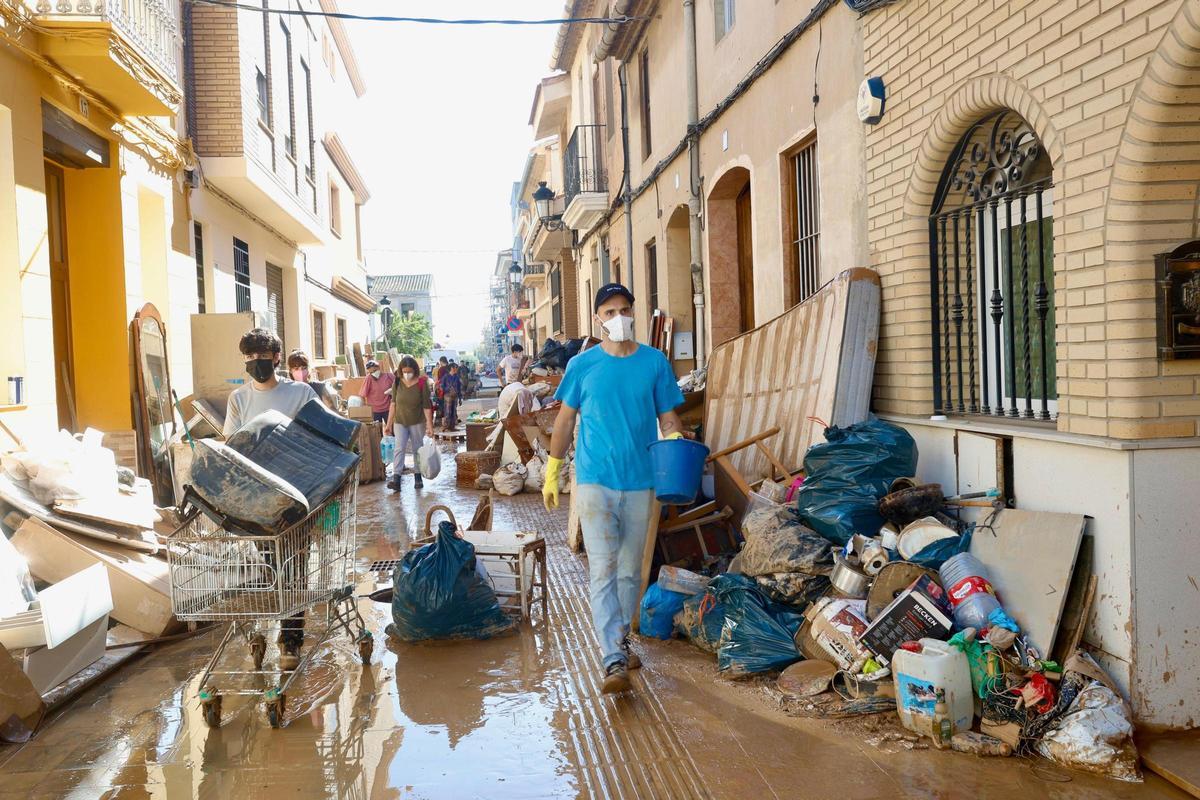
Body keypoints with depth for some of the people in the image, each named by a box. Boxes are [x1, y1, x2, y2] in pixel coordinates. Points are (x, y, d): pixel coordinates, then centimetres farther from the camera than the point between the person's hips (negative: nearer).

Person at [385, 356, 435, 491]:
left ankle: (418, 477, 23)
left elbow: (427, 406, -9)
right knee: (399, 448, -11)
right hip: (400, 422, 1)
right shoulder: (398, 383, -3)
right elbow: (393, 404, 3)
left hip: (417, 422, -1)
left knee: (417, 449, 10)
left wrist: (430, 426, -13)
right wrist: (389, 424, 2)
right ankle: (396, 479, -20)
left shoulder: (422, 384, -11)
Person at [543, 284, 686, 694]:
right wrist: (552, 472, 7)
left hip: (639, 482, 2)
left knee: (629, 571, 13)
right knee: (603, 571, -8)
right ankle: (615, 662, -9)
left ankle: (620, 640, 31)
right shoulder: (583, 365, 0)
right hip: (595, 480, -2)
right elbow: (565, 421, 7)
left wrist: (676, 438, -17)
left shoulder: (655, 362, 3)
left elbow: (668, 416, 5)